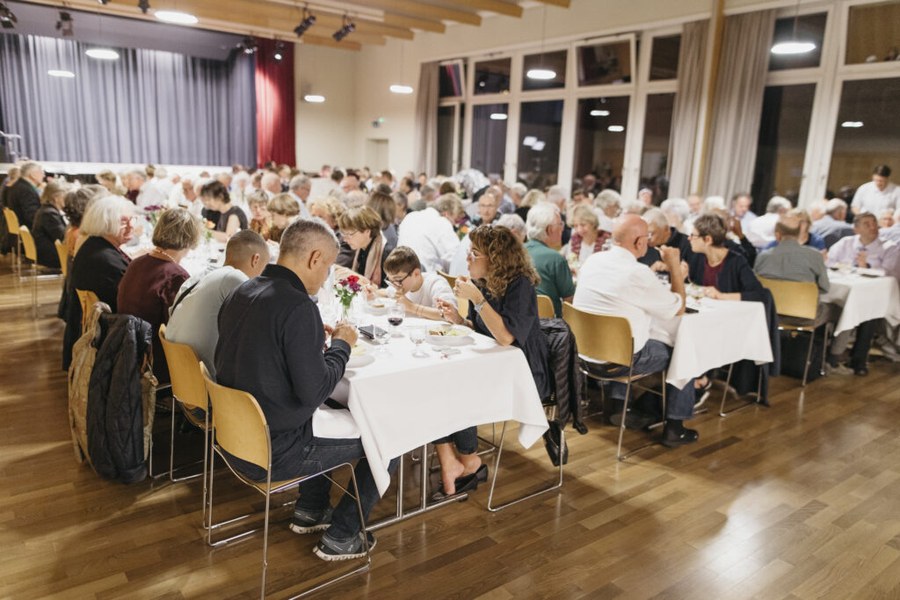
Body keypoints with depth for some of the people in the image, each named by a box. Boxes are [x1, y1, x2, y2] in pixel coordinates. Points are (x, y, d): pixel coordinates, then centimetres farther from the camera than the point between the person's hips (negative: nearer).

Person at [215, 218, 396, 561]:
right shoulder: (297, 306, -26)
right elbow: (314, 391, -25)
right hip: (271, 455, -9)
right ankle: (340, 537, 18)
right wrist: (341, 344, -10)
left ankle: (310, 510, 38)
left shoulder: (240, 293, 2)